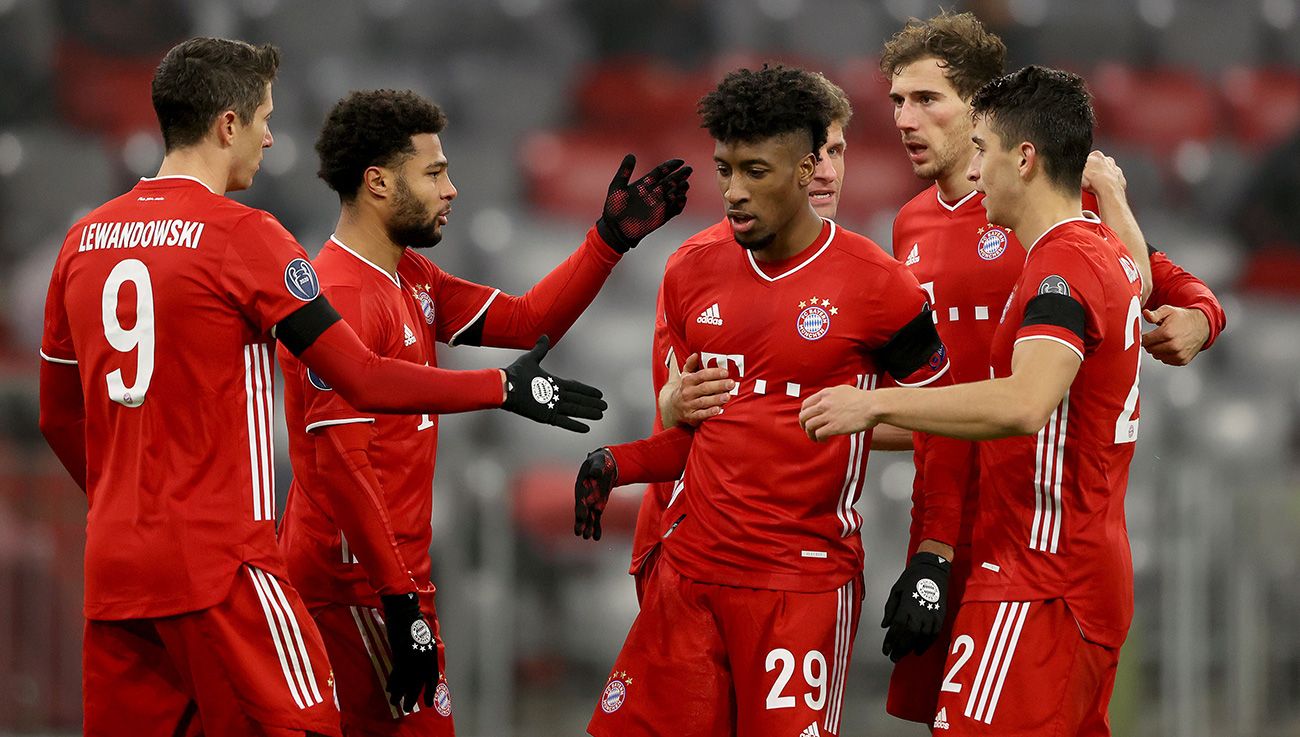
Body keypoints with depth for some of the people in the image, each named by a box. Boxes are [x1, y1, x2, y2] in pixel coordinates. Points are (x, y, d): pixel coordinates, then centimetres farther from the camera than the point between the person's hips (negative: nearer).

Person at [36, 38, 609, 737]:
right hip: (216, 566, -7)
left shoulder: (84, 240, 11)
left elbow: (59, 419, 18)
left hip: (112, 569, 7)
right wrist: (504, 389, 3)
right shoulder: (241, 236, -8)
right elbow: (363, 382, -7)